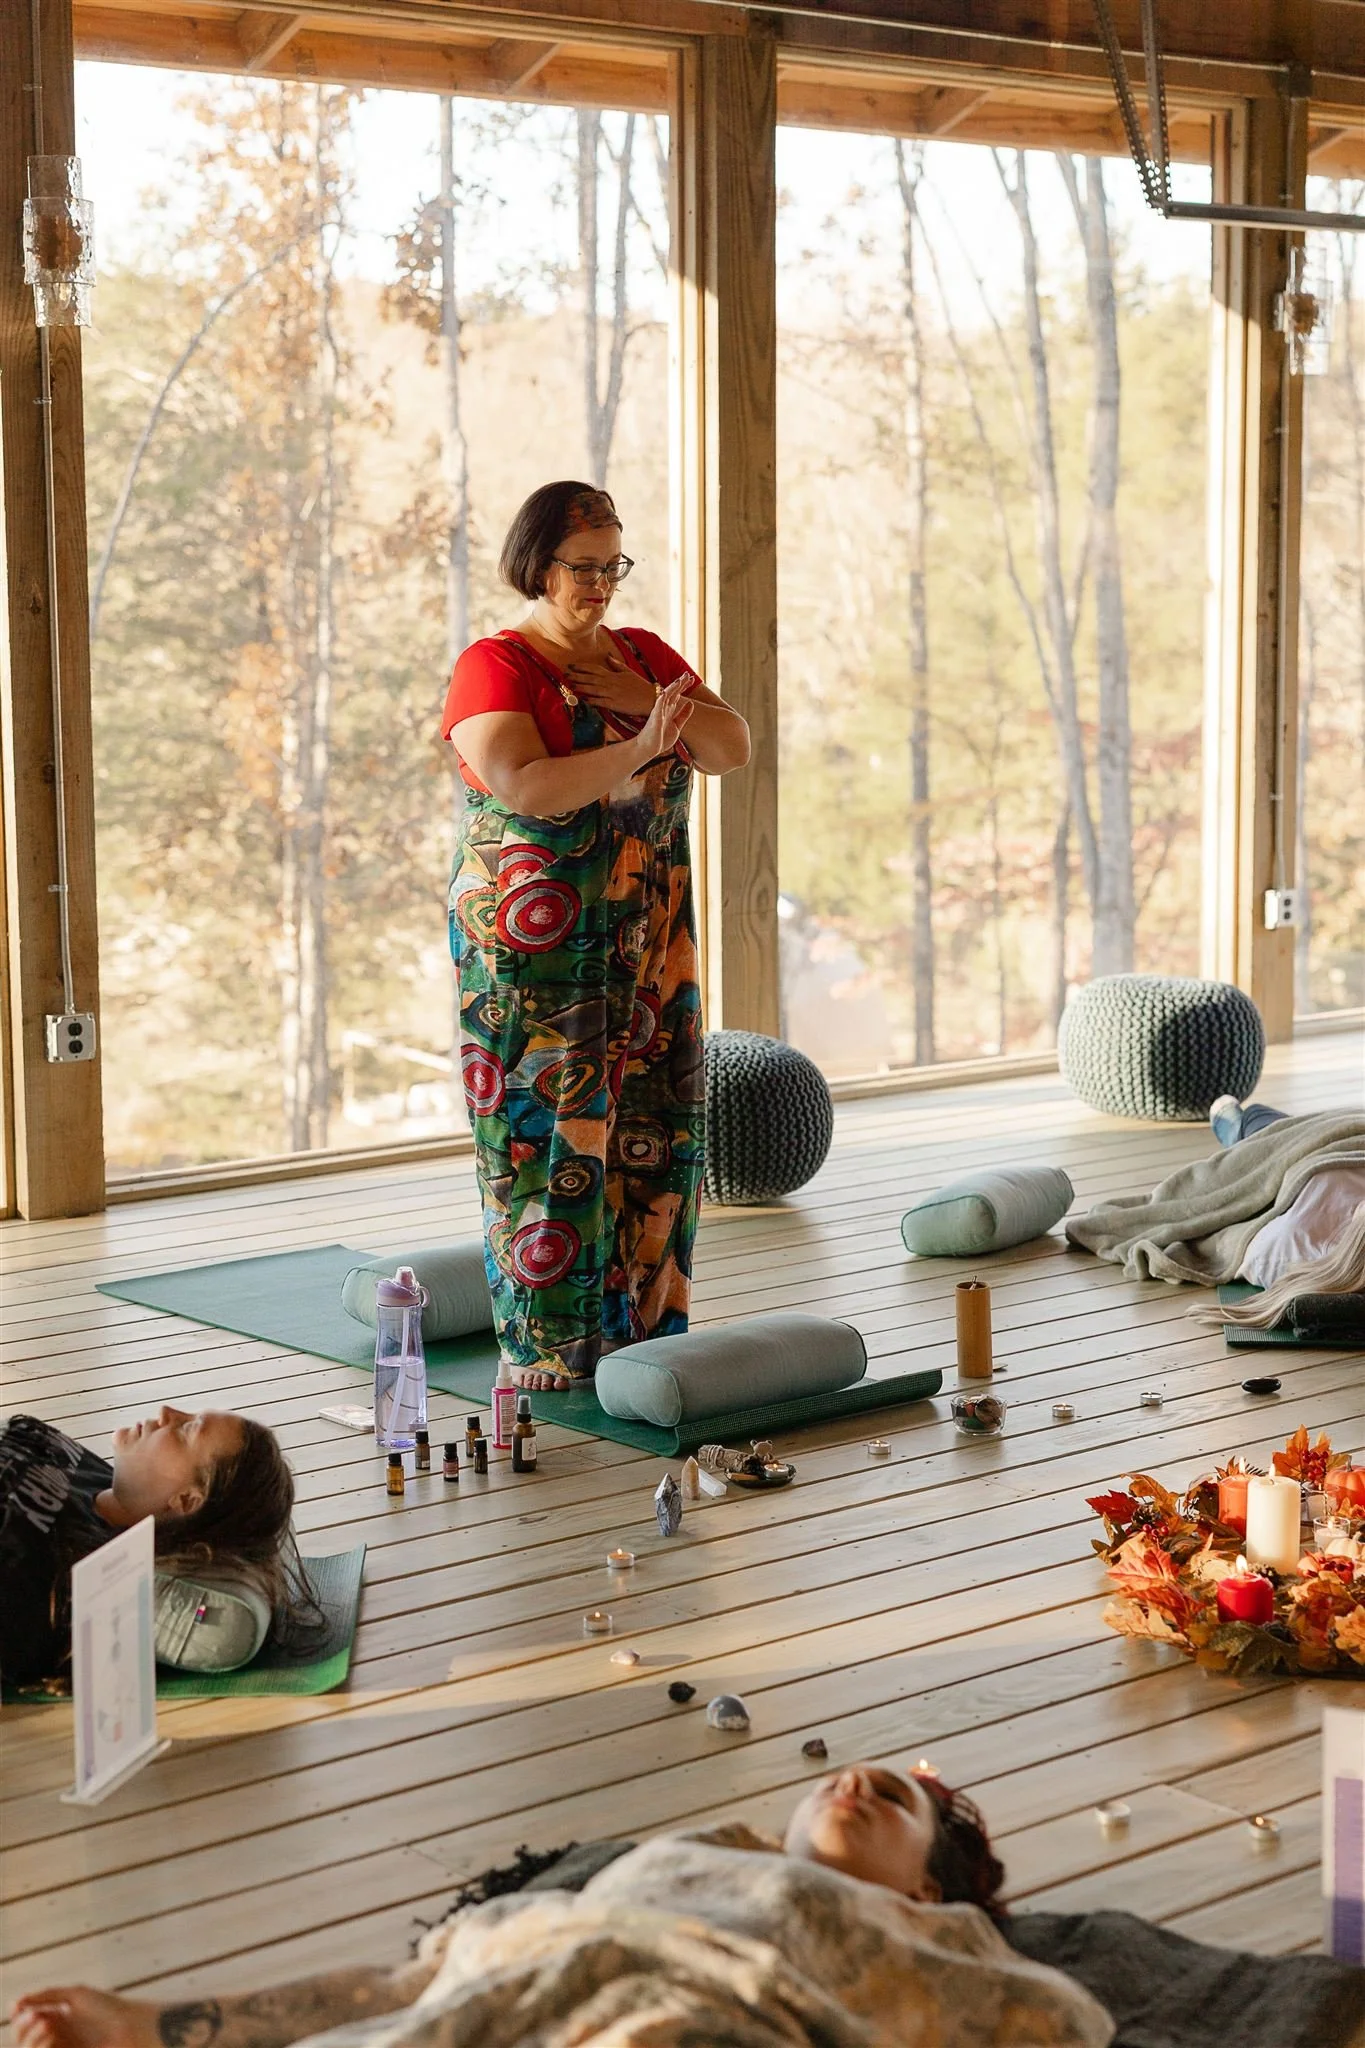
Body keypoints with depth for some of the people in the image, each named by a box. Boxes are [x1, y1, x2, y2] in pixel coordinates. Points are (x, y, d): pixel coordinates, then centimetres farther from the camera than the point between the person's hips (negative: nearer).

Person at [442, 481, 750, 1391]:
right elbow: (527, 787, -22)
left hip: (648, 942, 6)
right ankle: (553, 1345, 3)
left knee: (652, 1126, 6)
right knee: (552, 1133, -5)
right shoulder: (496, 667, -8)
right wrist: (639, 748, -24)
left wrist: (649, 700, -9)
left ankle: (643, 1325, 16)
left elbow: (733, 749, 5)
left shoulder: (644, 655, 13)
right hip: (539, 947, -6)